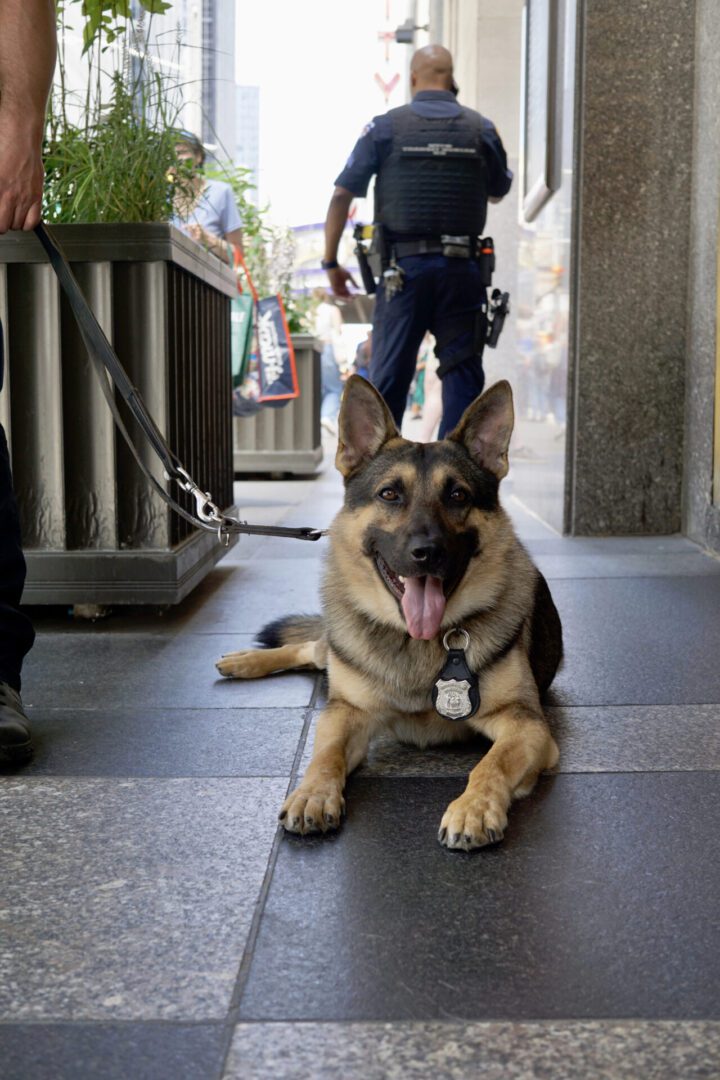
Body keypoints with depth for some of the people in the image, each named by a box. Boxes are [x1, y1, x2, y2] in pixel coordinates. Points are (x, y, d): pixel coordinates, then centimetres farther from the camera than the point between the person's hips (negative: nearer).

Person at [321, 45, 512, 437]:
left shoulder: (385, 126, 2)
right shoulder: (481, 128, 7)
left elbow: (341, 196, -1)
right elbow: (499, 192, 22)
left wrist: (331, 262, 6)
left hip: (404, 267, -1)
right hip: (462, 269, 1)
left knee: (389, 375, 6)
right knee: (463, 372, 7)